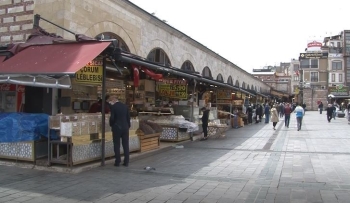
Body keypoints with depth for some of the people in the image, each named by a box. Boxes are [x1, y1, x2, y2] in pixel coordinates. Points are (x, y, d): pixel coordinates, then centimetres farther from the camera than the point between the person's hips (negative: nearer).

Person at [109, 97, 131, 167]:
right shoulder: (125, 106, 5)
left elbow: (112, 118, -12)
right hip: (125, 128, 4)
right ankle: (126, 162, 9)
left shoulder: (113, 107, -8)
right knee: (126, 145, 6)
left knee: (117, 145, 4)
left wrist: (111, 124, 7)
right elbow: (128, 117, 6)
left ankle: (118, 161, 5)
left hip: (117, 128, -4)